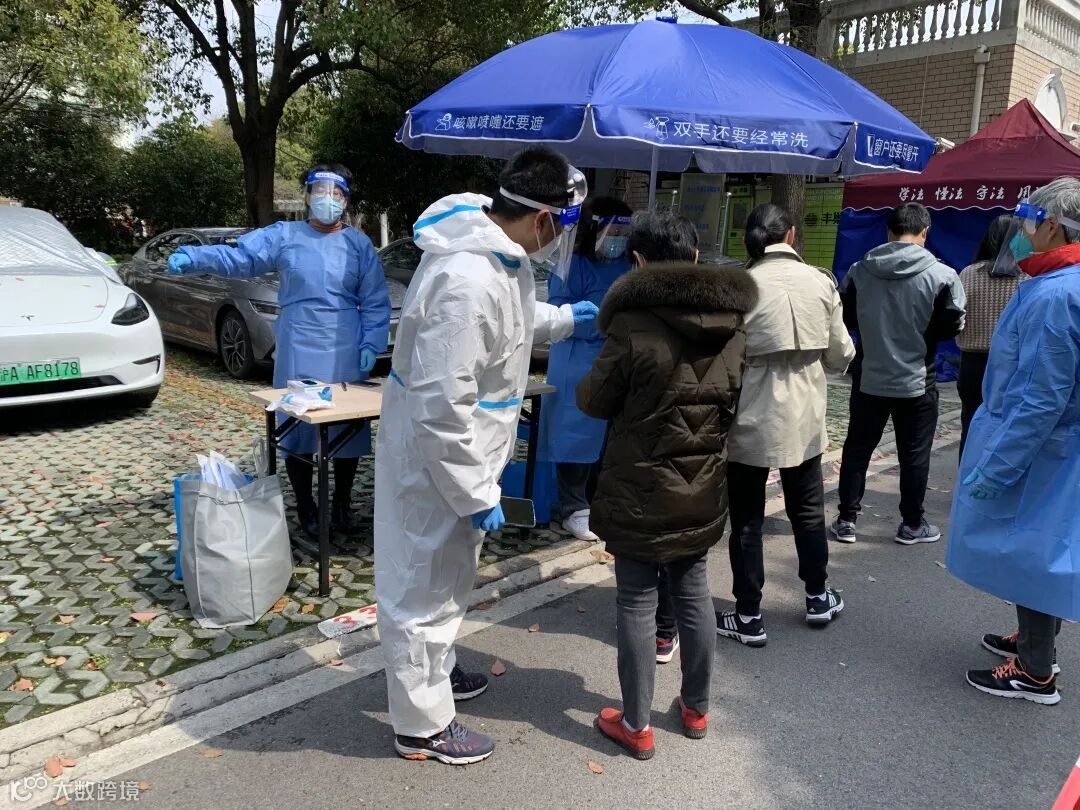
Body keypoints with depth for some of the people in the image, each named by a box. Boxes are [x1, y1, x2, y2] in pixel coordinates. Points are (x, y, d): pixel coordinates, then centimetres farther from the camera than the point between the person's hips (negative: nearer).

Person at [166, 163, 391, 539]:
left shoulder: (359, 245, 6)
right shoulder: (284, 236, 3)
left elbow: (376, 302, 5)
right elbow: (238, 256, -6)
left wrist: (371, 345, -5)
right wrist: (191, 258, -22)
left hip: (346, 354, 1)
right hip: (298, 354, -1)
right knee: (298, 430, 3)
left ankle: (342, 505, 24)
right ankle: (306, 509, 20)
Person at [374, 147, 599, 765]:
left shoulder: (497, 252, 0)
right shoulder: (468, 282, -32)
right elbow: (442, 407, -31)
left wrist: (565, 319, 27)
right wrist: (477, 494, -24)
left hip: (455, 445, 10)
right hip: (436, 455, -10)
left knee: (447, 574, 27)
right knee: (427, 585, 8)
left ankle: (436, 670, 51)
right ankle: (423, 726, 30)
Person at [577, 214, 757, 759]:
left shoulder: (633, 325, -19)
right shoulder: (732, 329, 0)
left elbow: (594, 401, -8)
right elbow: (734, 407, 11)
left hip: (640, 494, -5)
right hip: (701, 493, 6)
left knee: (638, 603, 6)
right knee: (693, 594, 18)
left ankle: (635, 725, 18)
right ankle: (696, 709, 33)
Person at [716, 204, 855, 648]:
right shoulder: (821, 281, -3)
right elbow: (840, 355, 3)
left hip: (751, 420, -3)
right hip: (804, 418, 4)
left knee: (747, 519, 8)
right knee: (808, 510, 21)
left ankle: (749, 617, 17)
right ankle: (818, 596, 38)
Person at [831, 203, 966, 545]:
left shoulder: (860, 270, -4)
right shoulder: (941, 275, -13)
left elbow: (845, 318, 5)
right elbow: (952, 326, -5)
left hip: (868, 378, 2)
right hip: (916, 380, -2)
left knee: (857, 448, 12)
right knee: (914, 454, 10)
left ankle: (846, 519, 17)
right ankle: (912, 524, 22)